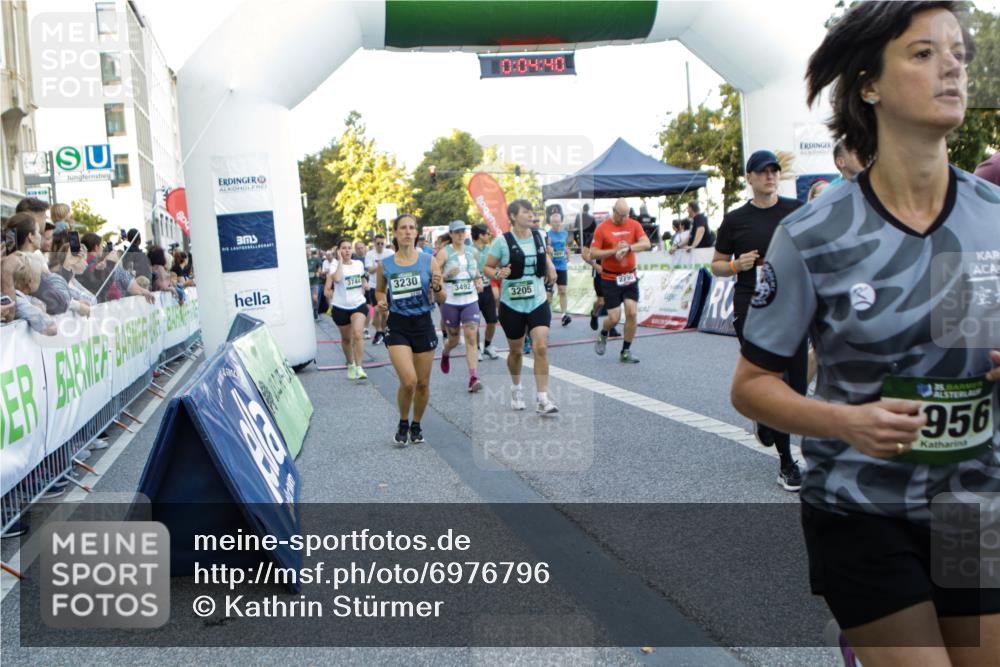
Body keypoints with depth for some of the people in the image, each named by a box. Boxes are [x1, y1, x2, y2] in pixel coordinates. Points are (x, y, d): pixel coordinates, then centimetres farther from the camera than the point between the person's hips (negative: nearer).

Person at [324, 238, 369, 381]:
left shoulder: (359, 264, 6)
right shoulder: (335, 265, -7)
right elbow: (337, 278, -30)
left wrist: (364, 284, 9)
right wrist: (340, 260, -21)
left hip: (358, 305, 1)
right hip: (341, 307, -1)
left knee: (358, 334, -19)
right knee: (346, 338, 13)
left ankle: (359, 367, -19)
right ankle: (350, 365, 34)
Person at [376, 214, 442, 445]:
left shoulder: (428, 261, -3)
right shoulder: (385, 265, -1)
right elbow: (379, 290, 17)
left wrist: (436, 287, -20)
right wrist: (382, 302, -5)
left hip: (423, 324, 1)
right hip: (397, 326, -1)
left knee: (423, 383, 8)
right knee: (408, 381, -15)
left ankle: (416, 425, 32)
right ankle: (403, 423, 12)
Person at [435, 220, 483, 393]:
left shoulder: (471, 251, 8)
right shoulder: (444, 252, -5)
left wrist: (479, 280, 5)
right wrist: (448, 274, -24)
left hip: (471, 300, 2)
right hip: (450, 301, -2)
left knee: (471, 338, -10)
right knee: (454, 339, 11)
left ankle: (473, 378, -13)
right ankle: (445, 354, 48)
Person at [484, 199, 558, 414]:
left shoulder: (539, 236, 3)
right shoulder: (503, 241, -9)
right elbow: (487, 267, -2)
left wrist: (549, 267, 8)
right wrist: (498, 274, -22)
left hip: (538, 302, 2)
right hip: (512, 304, -2)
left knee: (541, 347, -12)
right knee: (516, 351, 12)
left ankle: (542, 399, -8)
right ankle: (516, 388, 39)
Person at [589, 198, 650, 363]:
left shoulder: (634, 225, 2)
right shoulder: (602, 228, -6)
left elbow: (646, 243, -9)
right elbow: (593, 253, -9)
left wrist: (628, 247, -24)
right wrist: (614, 251, -19)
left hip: (630, 277, 3)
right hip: (610, 279, -3)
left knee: (632, 313, -5)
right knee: (614, 318, -5)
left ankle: (626, 352, 9)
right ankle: (603, 335, 30)